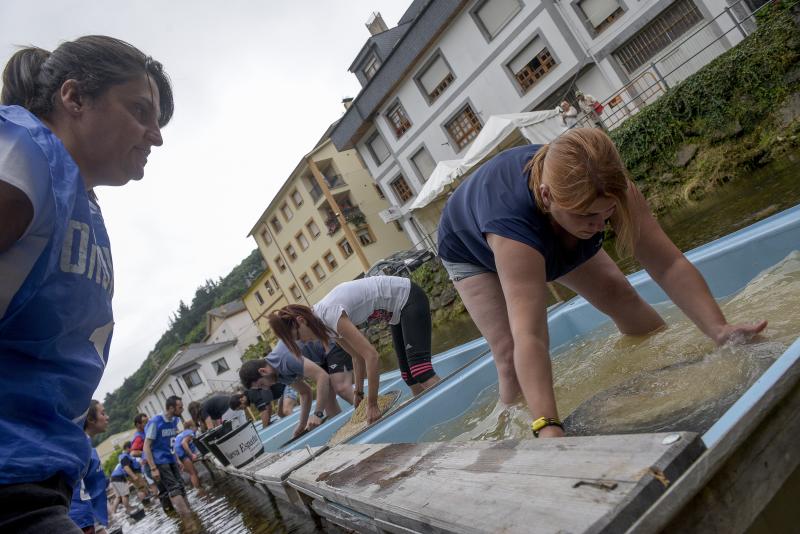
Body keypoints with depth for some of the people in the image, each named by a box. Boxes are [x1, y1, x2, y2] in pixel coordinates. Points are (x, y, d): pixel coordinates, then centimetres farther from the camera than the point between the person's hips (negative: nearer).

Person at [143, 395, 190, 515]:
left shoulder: (175, 420, 3)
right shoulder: (155, 422, -18)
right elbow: (146, 446, -16)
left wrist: (177, 459, 14)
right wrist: (153, 469, -20)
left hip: (171, 460, 7)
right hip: (160, 462, -7)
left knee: (181, 487, 4)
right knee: (174, 488, -14)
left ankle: (189, 514, 10)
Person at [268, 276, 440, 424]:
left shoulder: (330, 315, -28)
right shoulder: (324, 322, 0)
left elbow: (371, 355, -30)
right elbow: (358, 355, 9)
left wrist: (372, 403, -24)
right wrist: (359, 392, 10)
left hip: (409, 298, -9)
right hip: (398, 310, 9)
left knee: (418, 367, -19)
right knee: (407, 372, 8)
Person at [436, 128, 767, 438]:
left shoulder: (609, 190, -35)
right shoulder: (513, 221, -50)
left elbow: (669, 265, -34)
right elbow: (528, 337, -56)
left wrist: (719, 329, -45)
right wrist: (547, 427, -62)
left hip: (551, 236, 4)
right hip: (473, 249, -4)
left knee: (621, 297, 0)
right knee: (512, 357, -16)